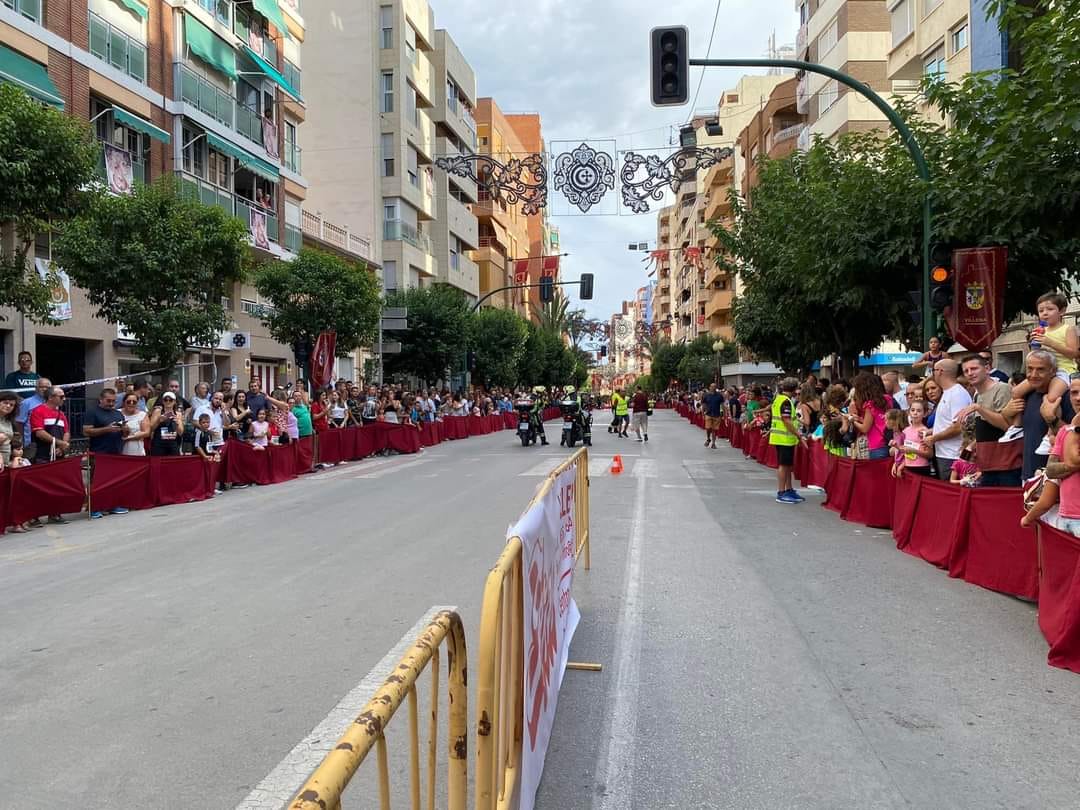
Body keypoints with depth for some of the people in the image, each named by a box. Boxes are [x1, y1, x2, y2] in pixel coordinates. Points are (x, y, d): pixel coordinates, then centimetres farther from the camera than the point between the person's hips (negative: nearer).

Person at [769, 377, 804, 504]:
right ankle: (781, 493, -2)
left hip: (779, 437, 10)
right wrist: (798, 434, -17)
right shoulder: (786, 401, -16)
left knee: (787, 465, 16)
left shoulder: (778, 399, 15)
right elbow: (787, 421, -22)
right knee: (784, 465, -6)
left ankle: (789, 490, 24)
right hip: (785, 438, -10)